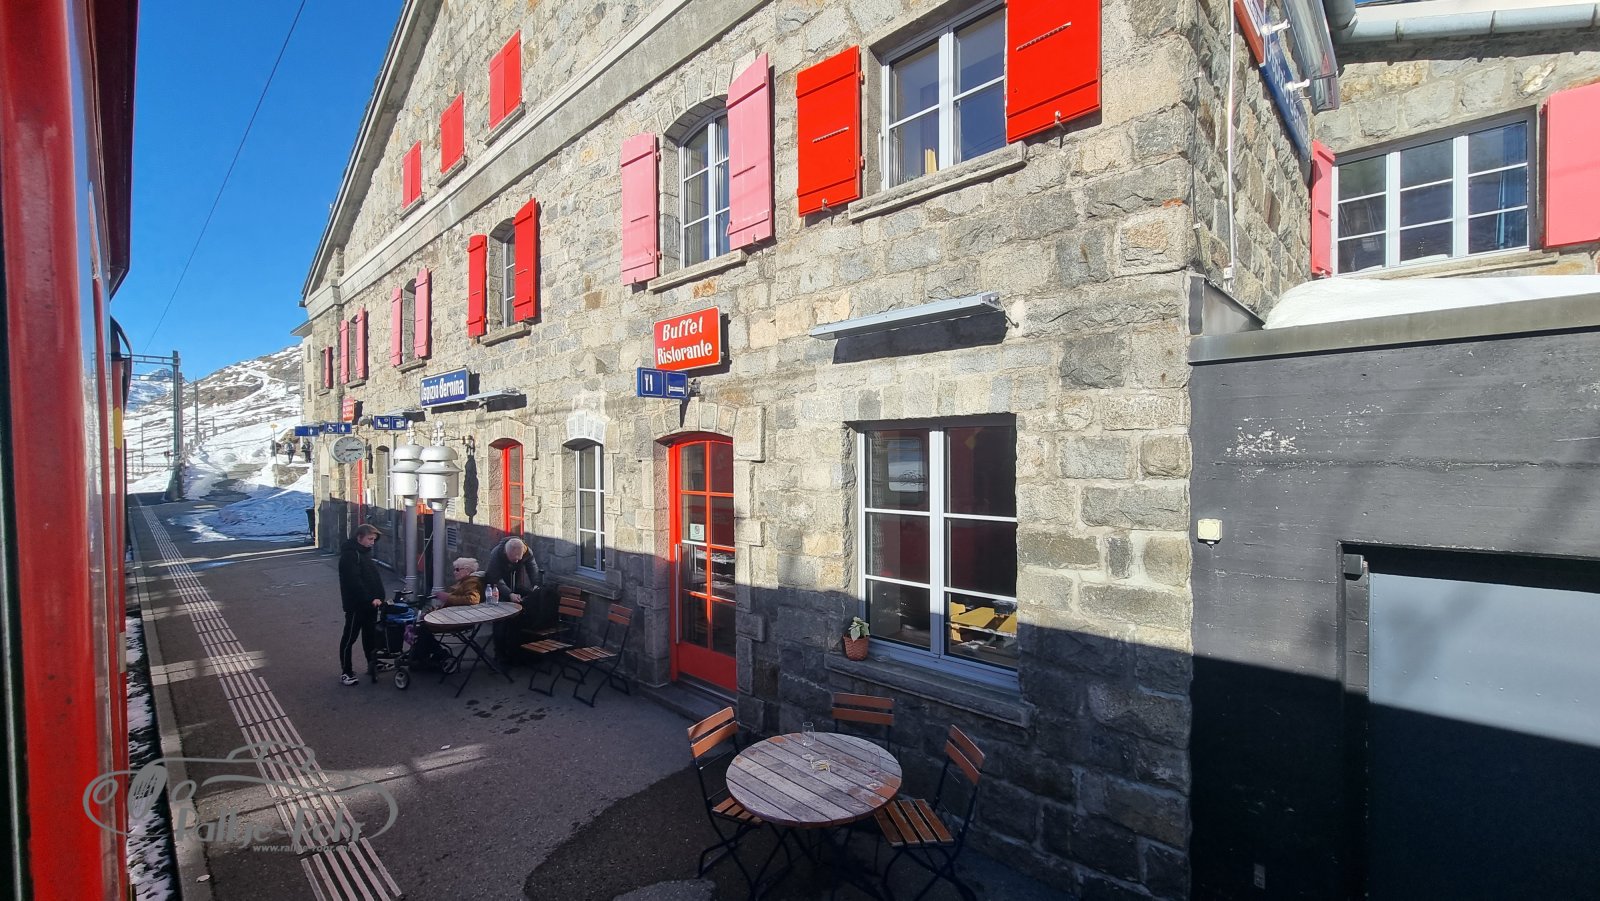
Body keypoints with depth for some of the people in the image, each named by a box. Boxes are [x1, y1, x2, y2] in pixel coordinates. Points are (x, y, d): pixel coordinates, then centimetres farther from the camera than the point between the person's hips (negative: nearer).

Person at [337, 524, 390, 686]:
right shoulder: (349, 555, -18)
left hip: (370, 603, 9)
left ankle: (373, 663, 30)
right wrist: (370, 599, -27)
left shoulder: (365, 551, 11)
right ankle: (345, 672, 10)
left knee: (370, 634, 18)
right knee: (349, 637, 2)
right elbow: (354, 582, -26)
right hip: (356, 604, -9)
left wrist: (379, 597, 11)